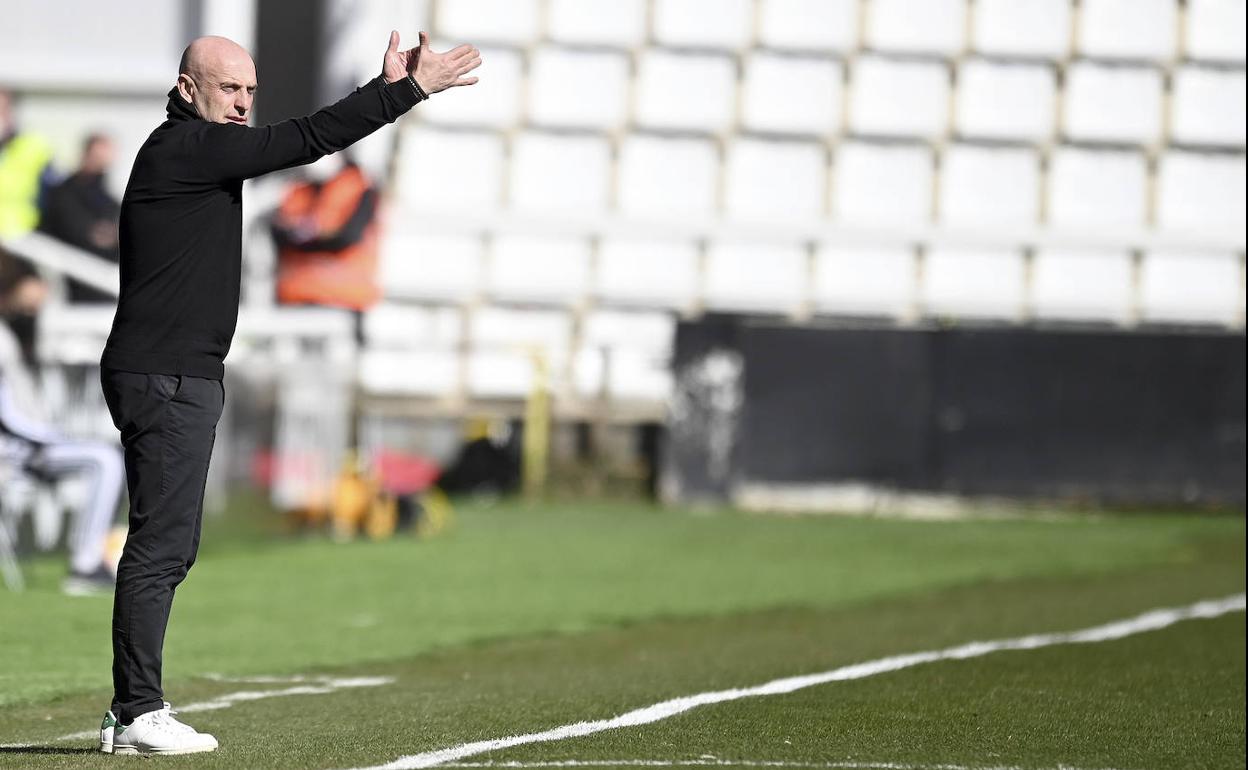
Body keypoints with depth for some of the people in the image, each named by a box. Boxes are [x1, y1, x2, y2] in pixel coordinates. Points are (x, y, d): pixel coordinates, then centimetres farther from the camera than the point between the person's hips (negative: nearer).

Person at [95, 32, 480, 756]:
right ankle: (139, 715, -9)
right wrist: (409, 91, -14)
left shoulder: (199, 148, 17)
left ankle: (134, 710, 14)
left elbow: (305, 139, 18)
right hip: (164, 377, -11)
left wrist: (389, 87, 11)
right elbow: (309, 139, -16)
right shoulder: (185, 146, -12)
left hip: (186, 378, 11)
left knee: (170, 546, 11)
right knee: (160, 545, -10)